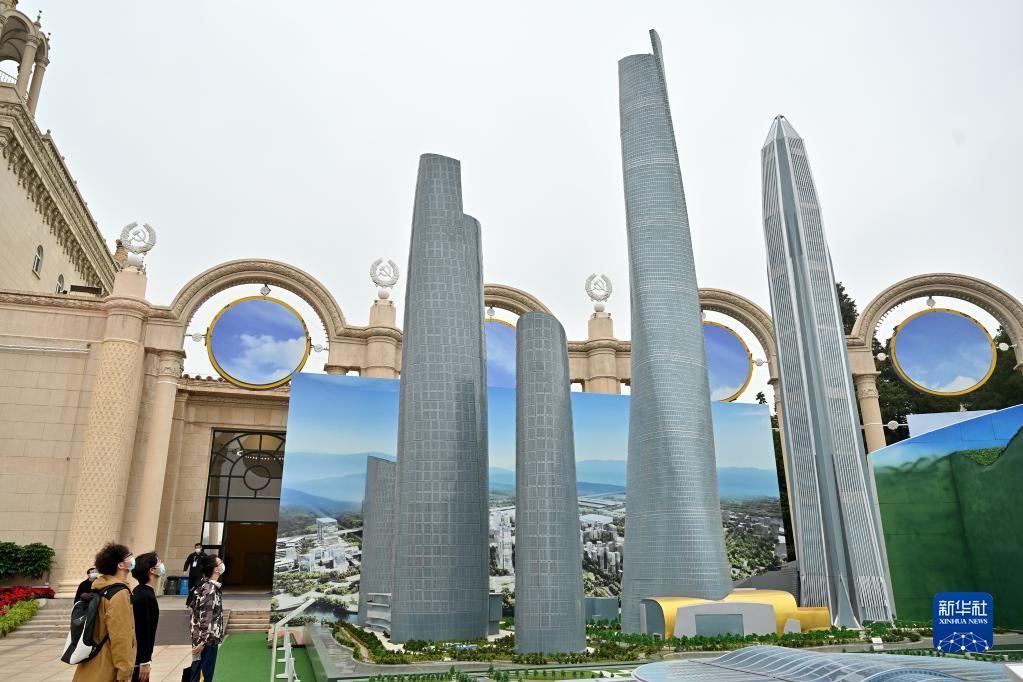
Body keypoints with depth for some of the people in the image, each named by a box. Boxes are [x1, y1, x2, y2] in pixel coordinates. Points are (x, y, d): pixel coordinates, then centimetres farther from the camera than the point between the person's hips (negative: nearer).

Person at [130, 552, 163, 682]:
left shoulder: (140, 592, 8)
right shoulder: (146, 597, -22)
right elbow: (143, 632, -22)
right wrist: (145, 662, -18)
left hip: (134, 655, 9)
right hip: (137, 658, -9)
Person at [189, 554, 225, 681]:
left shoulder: (209, 586, 9)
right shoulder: (210, 589, -21)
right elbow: (205, 618, -23)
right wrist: (202, 642, -23)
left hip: (209, 639, 9)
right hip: (206, 641, -9)